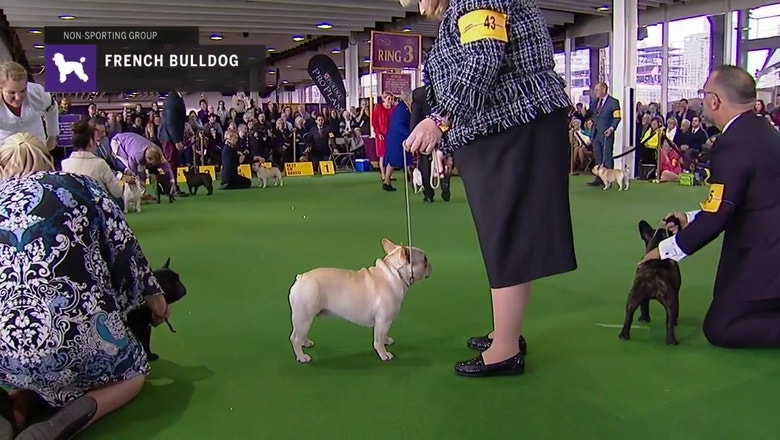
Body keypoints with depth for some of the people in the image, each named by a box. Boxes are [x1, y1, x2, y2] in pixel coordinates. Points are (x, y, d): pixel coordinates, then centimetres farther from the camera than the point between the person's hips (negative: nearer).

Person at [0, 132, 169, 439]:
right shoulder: (77, 186, 12)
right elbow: (124, 248, 10)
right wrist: (153, 295, 26)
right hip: (71, 327, -3)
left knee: (40, 374, 38)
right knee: (131, 375, 28)